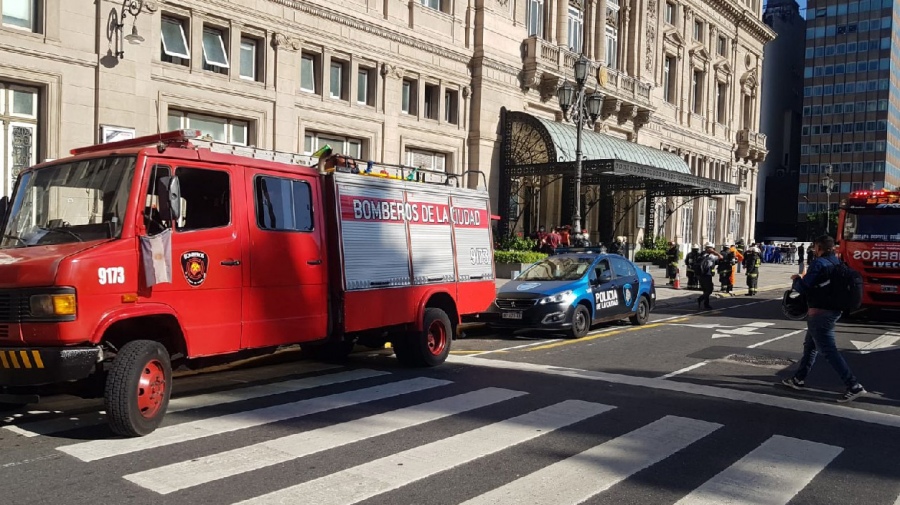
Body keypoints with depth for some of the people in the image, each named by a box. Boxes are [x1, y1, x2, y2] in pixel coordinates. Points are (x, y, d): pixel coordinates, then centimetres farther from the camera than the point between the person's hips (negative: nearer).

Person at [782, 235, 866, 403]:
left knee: (828, 350, -8)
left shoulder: (818, 263, -16)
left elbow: (803, 288, -17)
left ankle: (854, 386, -11)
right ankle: (799, 379, 29)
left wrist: (796, 279, 3)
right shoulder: (837, 263, 9)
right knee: (810, 345, 20)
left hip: (819, 312, -10)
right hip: (834, 310, 10)